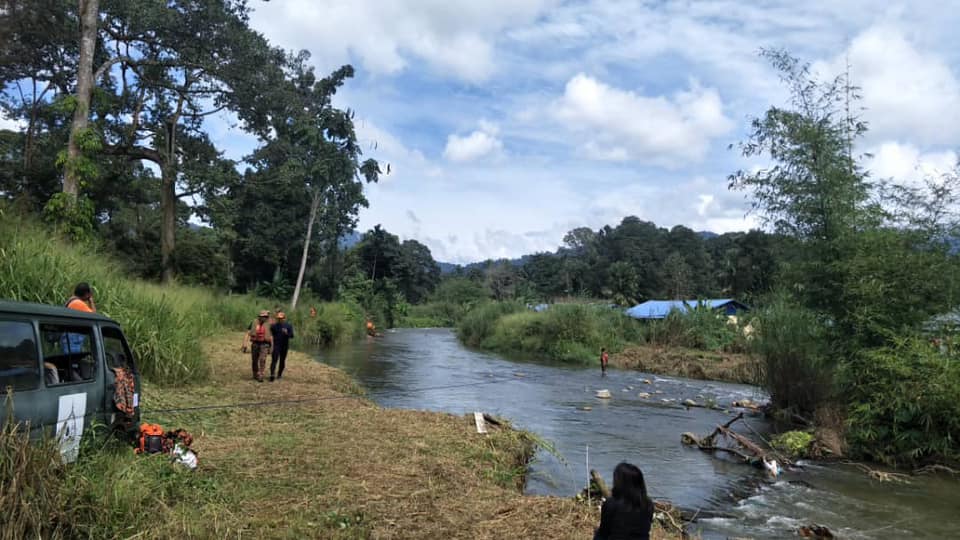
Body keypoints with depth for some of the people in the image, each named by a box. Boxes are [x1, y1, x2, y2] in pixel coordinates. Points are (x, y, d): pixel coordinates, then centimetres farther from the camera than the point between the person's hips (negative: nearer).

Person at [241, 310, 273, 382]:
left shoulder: (268, 325, 2)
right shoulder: (253, 324, -1)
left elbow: (271, 337, 9)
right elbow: (247, 334, -2)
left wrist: (272, 347, 7)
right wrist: (244, 344, -9)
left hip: (264, 344, -1)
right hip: (255, 344, 1)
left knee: (262, 360, -17)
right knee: (254, 361, 8)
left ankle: (260, 376, -14)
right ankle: (255, 375, 28)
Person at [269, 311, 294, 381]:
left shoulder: (288, 326, 0)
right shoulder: (274, 326, 3)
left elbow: (292, 336, -7)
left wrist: (287, 333, -26)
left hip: (284, 346, 1)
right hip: (276, 345, -1)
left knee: (282, 360, 9)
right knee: (274, 360, -14)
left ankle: (279, 374, 26)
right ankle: (272, 375, -20)